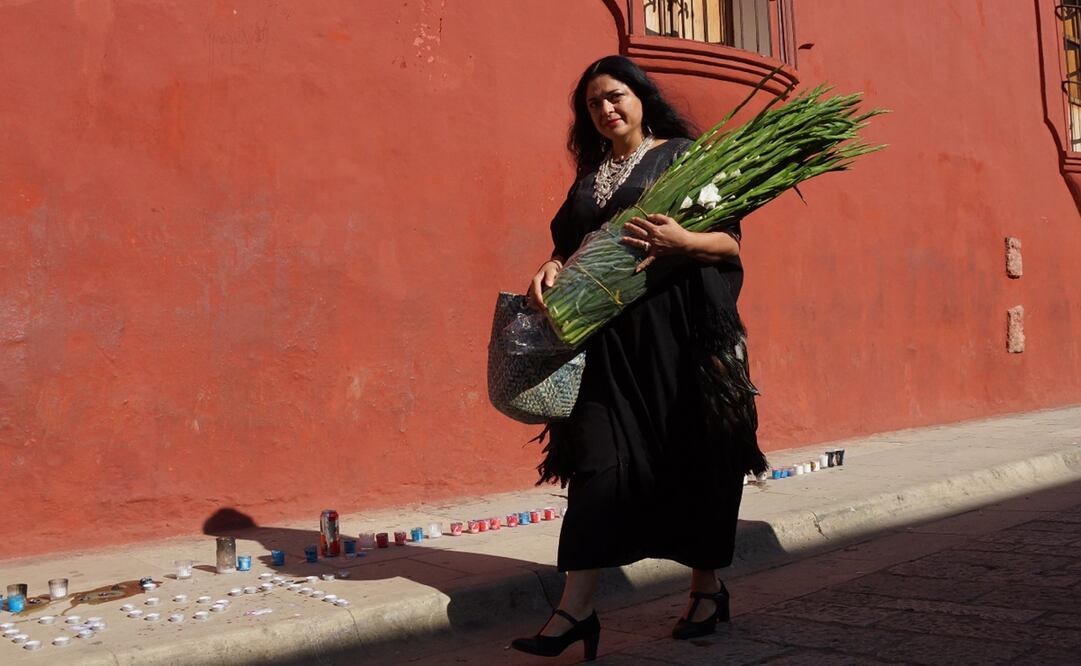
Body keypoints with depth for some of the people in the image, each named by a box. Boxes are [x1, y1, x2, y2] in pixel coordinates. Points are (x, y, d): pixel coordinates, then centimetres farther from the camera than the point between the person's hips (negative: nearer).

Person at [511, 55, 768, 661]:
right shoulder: (589, 178, 19)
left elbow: (731, 242, -2)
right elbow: (569, 246, 19)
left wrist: (680, 241, -21)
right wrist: (551, 270, -4)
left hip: (677, 328, -4)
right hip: (607, 337, 4)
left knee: (688, 457, 3)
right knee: (599, 459, -2)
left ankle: (708, 586, 21)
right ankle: (578, 607, -1)